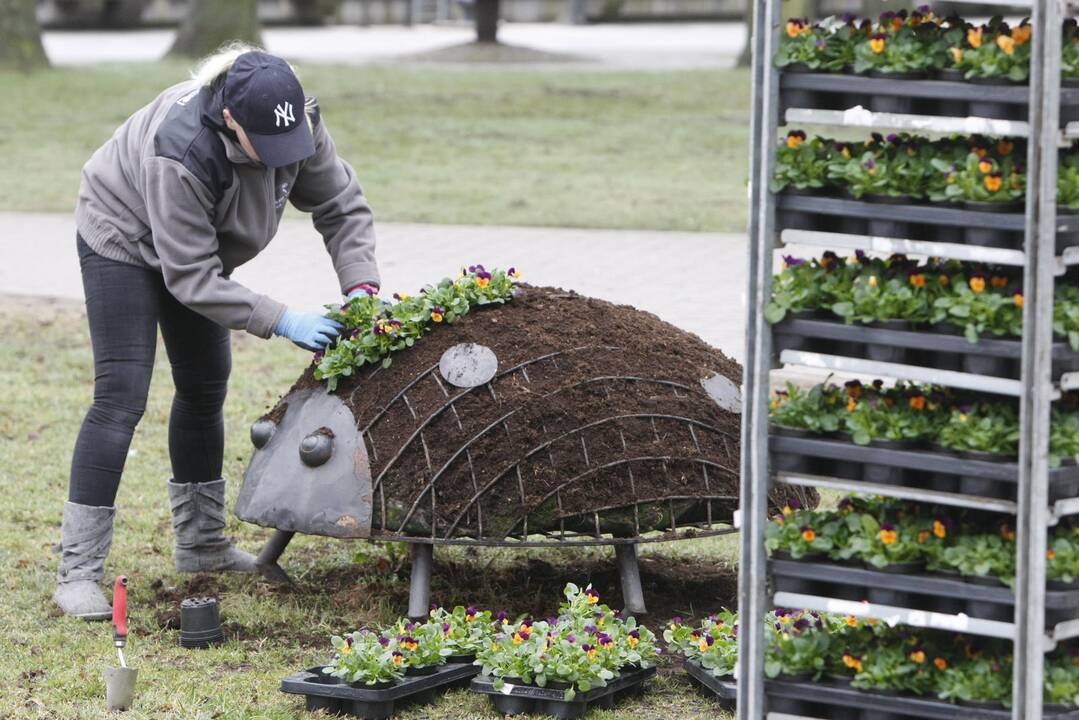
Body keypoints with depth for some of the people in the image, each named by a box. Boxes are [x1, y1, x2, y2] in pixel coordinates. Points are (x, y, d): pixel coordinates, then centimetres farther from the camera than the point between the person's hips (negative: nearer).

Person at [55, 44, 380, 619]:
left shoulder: (299, 123, -25)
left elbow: (342, 206, -10)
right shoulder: (180, 154, -43)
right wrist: (282, 322, -36)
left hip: (198, 243, 7)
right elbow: (191, 277, -35)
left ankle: (200, 544, 26)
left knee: (205, 387, 12)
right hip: (123, 240, -7)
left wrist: (361, 286, -24)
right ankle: (77, 572, -14)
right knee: (121, 397, -14)